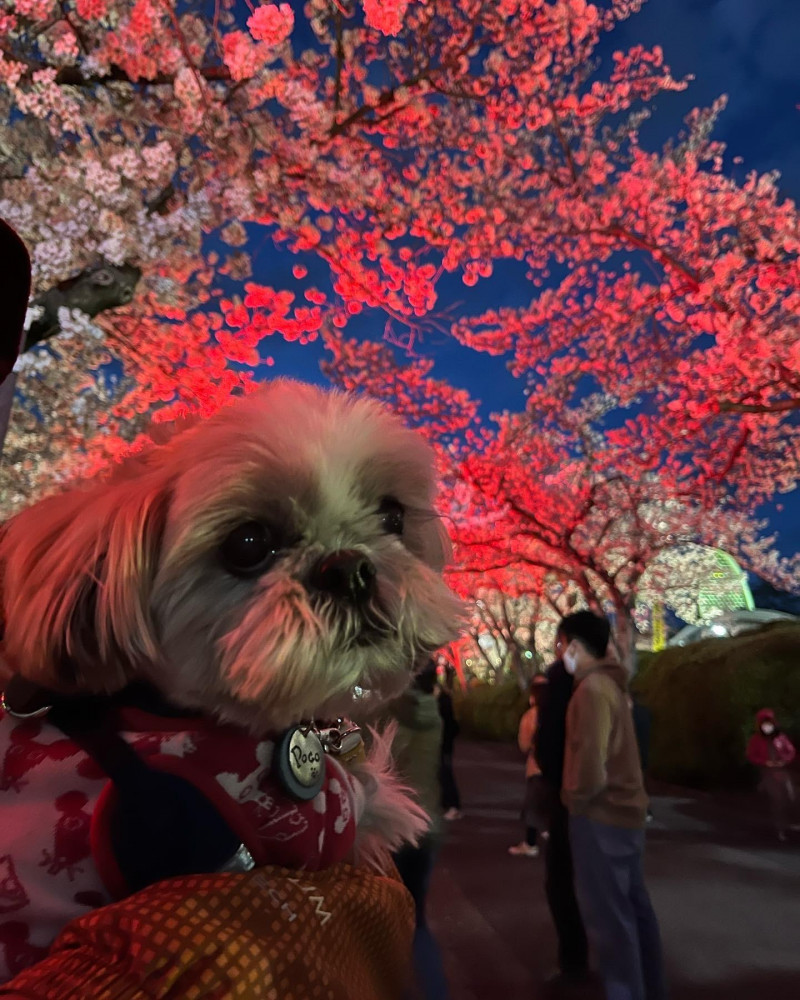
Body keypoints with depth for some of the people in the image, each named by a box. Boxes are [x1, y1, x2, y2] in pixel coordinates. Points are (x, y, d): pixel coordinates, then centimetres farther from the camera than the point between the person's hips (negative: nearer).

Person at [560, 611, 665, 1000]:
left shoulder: (591, 689, -20)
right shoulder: (610, 683, 7)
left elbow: (590, 768, -24)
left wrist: (571, 796, -9)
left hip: (601, 816, -9)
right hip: (625, 810, 9)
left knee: (608, 916, 3)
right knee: (633, 906, 19)